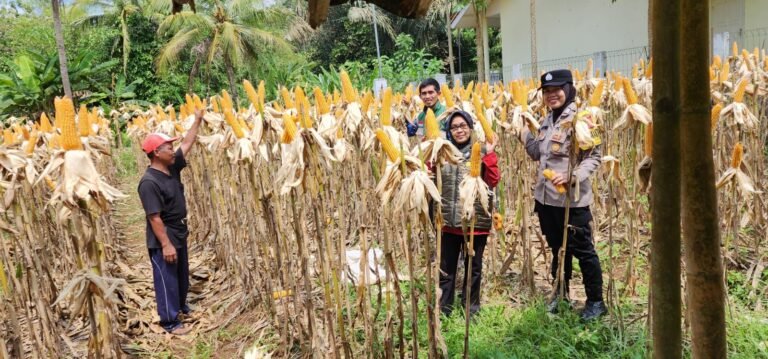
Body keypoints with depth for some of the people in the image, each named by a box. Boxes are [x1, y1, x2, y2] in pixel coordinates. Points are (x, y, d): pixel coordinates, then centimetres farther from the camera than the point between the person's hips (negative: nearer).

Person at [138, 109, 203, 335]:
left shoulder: (172, 168, 0)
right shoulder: (149, 182, -25)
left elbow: (187, 144, 11)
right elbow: (154, 217, -25)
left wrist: (198, 119, 12)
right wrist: (165, 244, -25)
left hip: (179, 233, 9)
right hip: (162, 239, -9)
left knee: (182, 274, 23)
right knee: (166, 279, 4)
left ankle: (181, 306, 44)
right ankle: (169, 321, 18)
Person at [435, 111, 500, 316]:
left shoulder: (483, 151, -1)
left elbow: (493, 181, -10)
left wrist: (489, 155, -17)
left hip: (476, 220, -2)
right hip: (449, 219, 2)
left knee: (473, 266, 12)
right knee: (446, 266, 11)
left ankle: (471, 307, 29)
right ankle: (444, 306, 25)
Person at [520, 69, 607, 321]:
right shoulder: (547, 121, 11)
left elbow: (594, 157, -14)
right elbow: (538, 154, 15)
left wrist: (573, 176, -27)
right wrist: (523, 131, 7)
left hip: (571, 199, -7)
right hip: (546, 197, 7)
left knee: (582, 250, 5)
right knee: (558, 249, 19)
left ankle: (595, 301, 21)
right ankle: (560, 295, 33)